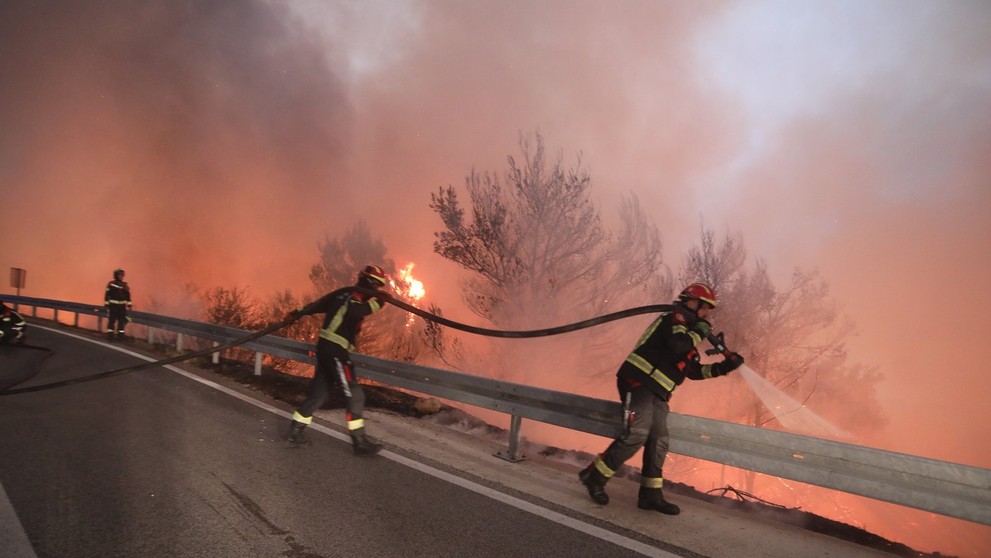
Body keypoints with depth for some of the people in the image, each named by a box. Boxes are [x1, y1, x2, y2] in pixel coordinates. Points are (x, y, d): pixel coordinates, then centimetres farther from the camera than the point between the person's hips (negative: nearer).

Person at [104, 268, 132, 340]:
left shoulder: (125, 285, 7)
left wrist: (129, 304, 6)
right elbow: (107, 294, -5)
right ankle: (110, 335, 4)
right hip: (113, 305, -4)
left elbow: (128, 295, 10)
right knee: (111, 320, -3)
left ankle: (120, 334, 13)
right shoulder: (111, 284, -5)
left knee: (121, 320, 6)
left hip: (122, 306, 4)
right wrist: (106, 304, -7)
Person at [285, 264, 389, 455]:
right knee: (354, 394, -8)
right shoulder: (356, 297, -11)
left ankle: (295, 431, 23)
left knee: (319, 392, 16)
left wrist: (297, 313, 29)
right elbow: (354, 312, -35)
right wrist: (375, 303, -26)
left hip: (325, 347, 10)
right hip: (335, 350, -10)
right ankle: (359, 440, -7)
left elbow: (317, 305, 21)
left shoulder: (344, 294, 15)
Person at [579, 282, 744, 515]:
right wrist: (698, 332, -7)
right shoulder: (676, 318, -3)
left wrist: (722, 367, 15)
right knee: (637, 435, -19)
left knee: (658, 441, 4)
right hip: (639, 381, -10)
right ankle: (594, 476, -9)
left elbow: (694, 371, 25)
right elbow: (678, 346, -23)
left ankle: (651, 494, 11)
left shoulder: (687, 332, 25)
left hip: (657, 393, 10)